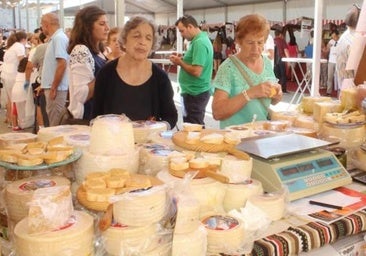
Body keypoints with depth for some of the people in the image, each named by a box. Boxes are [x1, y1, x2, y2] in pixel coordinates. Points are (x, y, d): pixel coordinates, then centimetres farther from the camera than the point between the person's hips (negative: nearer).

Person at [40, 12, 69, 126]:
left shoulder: (59, 38, -14)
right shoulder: (54, 38, 16)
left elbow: (62, 64, -22)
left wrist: (53, 88, -20)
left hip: (57, 88, -10)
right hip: (52, 87, 10)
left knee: (56, 125, -5)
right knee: (52, 121, 16)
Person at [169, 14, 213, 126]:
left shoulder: (199, 43, -19)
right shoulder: (201, 39, 12)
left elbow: (196, 72, -26)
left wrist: (180, 62, -11)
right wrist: (183, 59, 6)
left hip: (195, 93, -10)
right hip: (195, 91, 10)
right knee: (196, 126, 18)